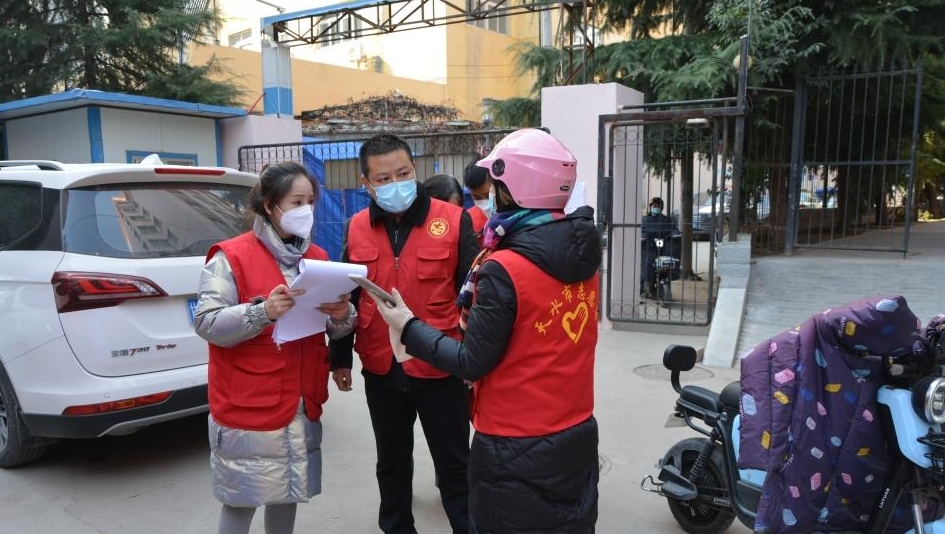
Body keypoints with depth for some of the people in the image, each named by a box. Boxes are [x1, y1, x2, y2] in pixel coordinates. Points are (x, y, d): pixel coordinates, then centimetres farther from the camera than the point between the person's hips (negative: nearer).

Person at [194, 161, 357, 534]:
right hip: (247, 407, -5)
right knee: (242, 499, 4)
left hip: (302, 405, 5)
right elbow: (206, 323, -16)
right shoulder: (231, 257, -9)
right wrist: (262, 312, -29)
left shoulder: (318, 258, 8)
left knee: (288, 493, 16)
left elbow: (335, 329, 10)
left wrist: (343, 315, -13)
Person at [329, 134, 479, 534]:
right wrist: (340, 357, 12)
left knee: (454, 466, 10)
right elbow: (346, 296, 11)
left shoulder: (453, 220, -9)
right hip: (380, 370, 4)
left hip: (439, 367, -3)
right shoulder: (356, 228, 2)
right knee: (391, 463, 21)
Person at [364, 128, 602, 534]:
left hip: (516, 448, -6)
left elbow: (472, 364, -16)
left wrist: (408, 326, -6)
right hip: (577, 435, 7)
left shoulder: (504, 270, -23)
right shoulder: (583, 251, -2)